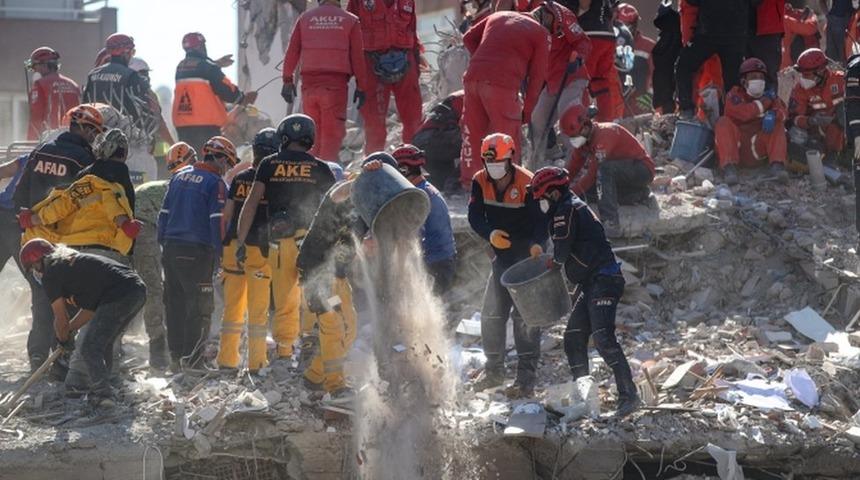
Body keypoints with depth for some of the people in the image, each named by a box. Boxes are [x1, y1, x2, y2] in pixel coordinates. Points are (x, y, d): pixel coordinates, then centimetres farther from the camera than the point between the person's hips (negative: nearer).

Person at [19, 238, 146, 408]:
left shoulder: (50, 275, 5)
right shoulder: (74, 260, 30)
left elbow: (61, 319, 9)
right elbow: (91, 308, 32)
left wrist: (64, 340, 28)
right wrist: (68, 330, 36)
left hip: (118, 297, -9)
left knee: (90, 349, -2)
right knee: (103, 344, 23)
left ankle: (103, 393, -11)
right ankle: (102, 388, 27)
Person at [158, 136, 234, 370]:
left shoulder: (179, 176, 14)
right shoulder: (215, 183, -7)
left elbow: (164, 213, 16)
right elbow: (217, 221, -12)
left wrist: (163, 244, 20)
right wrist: (221, 254, -10)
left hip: (170, 248, 7)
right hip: (196, 252, -7)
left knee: (175, 303, 13)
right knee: (200, 307, -3)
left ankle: (175, 357, 18)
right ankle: (191, 361, -7)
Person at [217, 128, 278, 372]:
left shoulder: (239, 179, 5)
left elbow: (227, 213, 6)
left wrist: (225, 242, 13)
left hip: (235, 248, 3)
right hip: (261, 250, -3)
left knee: (232, 306, 11)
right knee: (258, 308, 2)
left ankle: (227, 357, 13)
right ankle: (256, 361, 3)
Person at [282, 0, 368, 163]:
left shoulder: (305, 18, 12)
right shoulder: (350, 20, 5)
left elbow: (292, 52, 9)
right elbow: (358, 56, 2)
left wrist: (288, 80, 13)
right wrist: (361, 87, 6)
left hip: (309, 82, 3)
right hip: (336, 83, -3)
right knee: (332, 131, -1)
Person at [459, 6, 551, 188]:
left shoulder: (499, 16, 23)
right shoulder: (540, 33, 8)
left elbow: (469, 38, 24)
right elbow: (537, 75, 6)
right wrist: (527, 110, 11)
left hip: (472, 77, 6)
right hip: (501, 84, -6)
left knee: (473, 134, 16)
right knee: (509, 140, 2)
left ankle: (468, 183, 23)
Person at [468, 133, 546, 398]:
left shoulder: (527, 184, -19)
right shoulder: (480, 182, -4)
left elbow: (540, 219, -21)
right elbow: (475, 217, -7)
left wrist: (536, 244, -41)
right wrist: (490, 234, -28)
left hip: (527, 257, -6)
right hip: (502, 257, 6)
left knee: (524, 316, -7)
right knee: (491, 314, 8)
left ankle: (526, 378, -3)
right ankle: (494, 371, 25)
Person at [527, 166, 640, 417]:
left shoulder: (567, 210, -9)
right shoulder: (575, 207, 23)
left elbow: (562, 251, -11)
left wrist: (555, 262, 9)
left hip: (602, 281, -11)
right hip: (590, 283, 11)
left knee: (603, 337, -19)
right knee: (574, 338, 11)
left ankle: (629, 394, -21)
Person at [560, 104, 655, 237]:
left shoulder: (604, 135, -26)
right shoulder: (584, 139, 2)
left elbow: (592, 174, -29)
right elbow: (572, 169, 2)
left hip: (643, 170, -10)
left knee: (604, 169, -35)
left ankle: (610, 223, -40)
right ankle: (639, 194, 7)